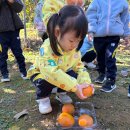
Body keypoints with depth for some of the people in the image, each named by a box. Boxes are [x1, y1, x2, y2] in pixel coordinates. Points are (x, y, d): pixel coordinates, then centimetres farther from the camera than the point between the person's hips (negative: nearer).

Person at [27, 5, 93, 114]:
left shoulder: (74, 49, -18)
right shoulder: (47, 48, -38)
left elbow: (79, 67, -10)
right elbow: (52, 73, -48)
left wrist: (85, 82, -31)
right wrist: (75, 87, -51)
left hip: (63, 72, 5)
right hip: (41, 73, -5)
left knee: (74, 77, -21)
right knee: (46, 81, -37)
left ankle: (61, 92, 10)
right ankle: (43, 98, -3)